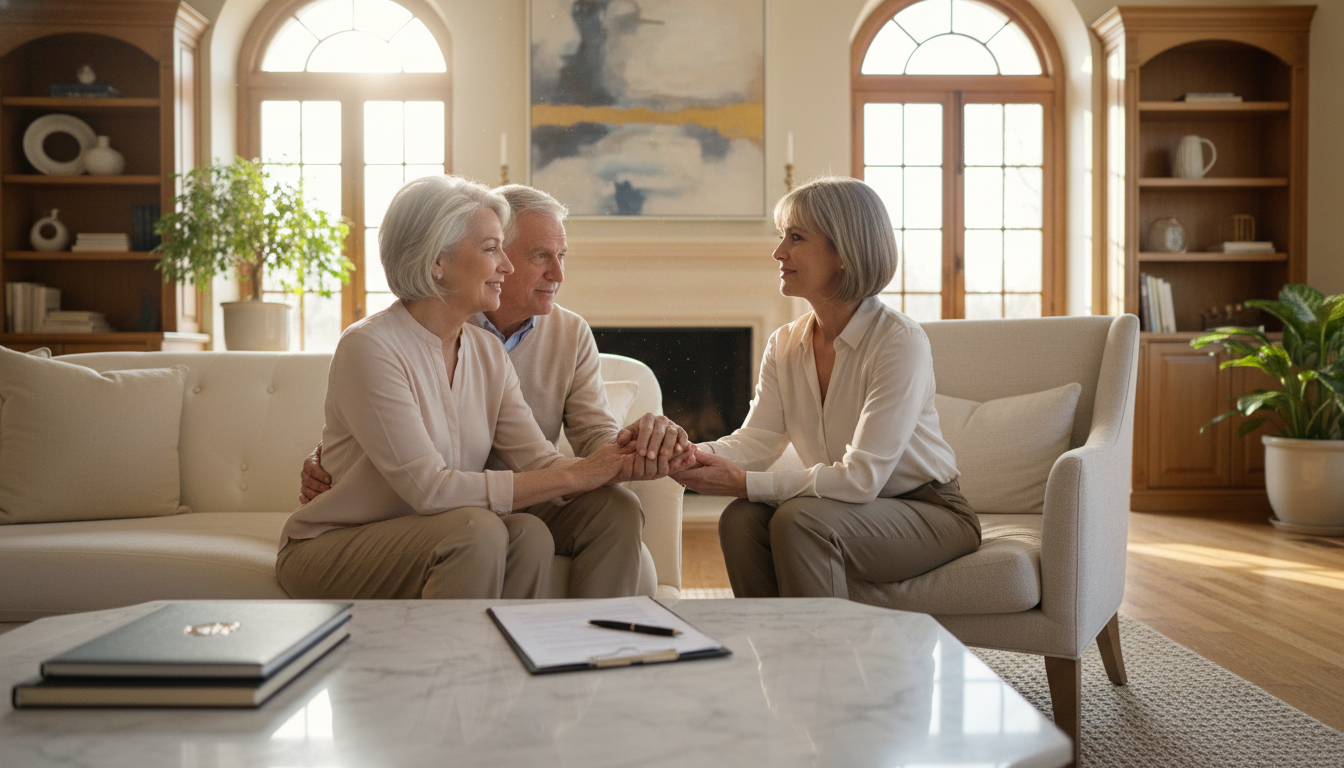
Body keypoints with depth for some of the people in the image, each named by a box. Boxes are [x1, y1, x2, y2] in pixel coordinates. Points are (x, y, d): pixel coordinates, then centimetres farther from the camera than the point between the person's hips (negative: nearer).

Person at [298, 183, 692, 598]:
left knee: (617, 508, -24)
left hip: (532, 504, 4)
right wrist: (323, 461, -21)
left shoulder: (572, 334, 4)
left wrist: (633, 445, -31)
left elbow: (594, 436, -6)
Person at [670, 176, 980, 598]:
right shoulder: (785, 345, 2)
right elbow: (757, 439, -8)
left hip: (930, 513, -6)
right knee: (740, 519, -20)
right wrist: (696, 453, -30)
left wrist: (744, 482, -29)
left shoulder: (901, 342, -21)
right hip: (856, 510, 6)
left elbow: (862, 477, -26)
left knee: (800, 519, -30)